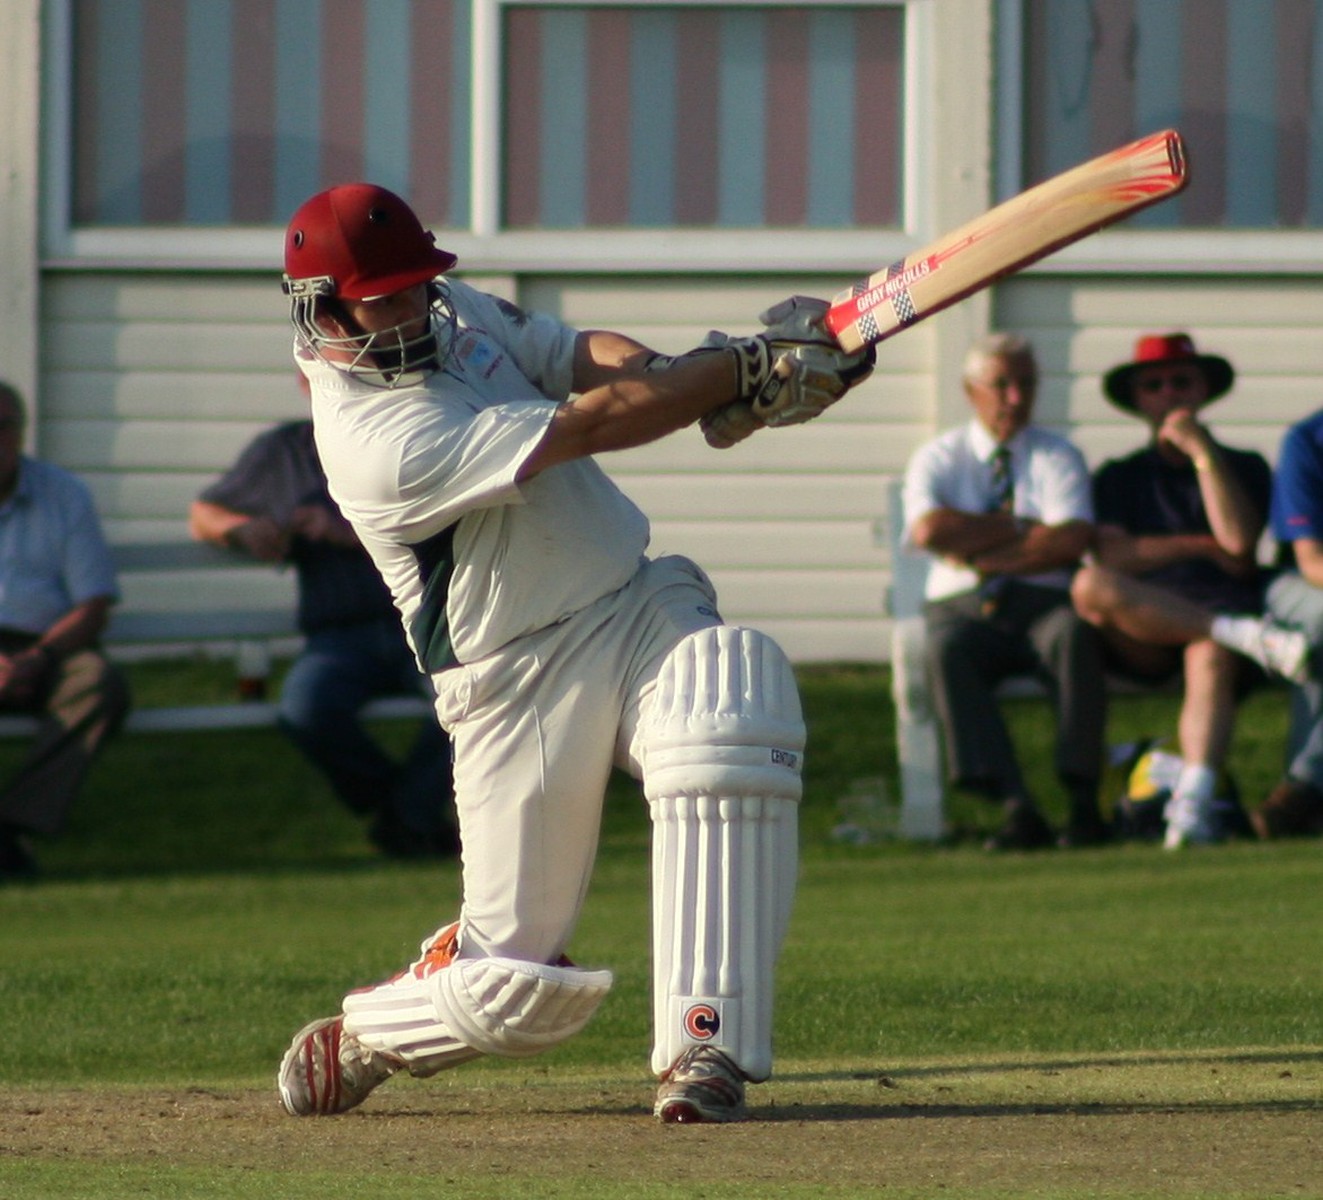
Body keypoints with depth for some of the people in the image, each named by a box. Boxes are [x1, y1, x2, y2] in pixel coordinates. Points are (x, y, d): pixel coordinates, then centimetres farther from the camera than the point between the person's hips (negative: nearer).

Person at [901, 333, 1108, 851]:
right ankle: (1014, 806, -42)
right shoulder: (938, 459, 14)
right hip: (964, 610, 0)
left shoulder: (1058, 456, 13)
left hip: (1042, 602, 0)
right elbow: (929, 530, -9)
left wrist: (977, 549, -8)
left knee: (1074, 633, -35)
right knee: (945, 650, -35)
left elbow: (1071, 541, -7)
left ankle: (1083, 801, -37)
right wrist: (1021, 528, -4)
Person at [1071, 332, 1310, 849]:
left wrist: (1201, 450, 1)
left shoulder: (1244, 467, 21)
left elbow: (1239, 543, 0)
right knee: (1091, 586, -34)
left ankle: (1194, 803, -59)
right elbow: (1111, 557, 5)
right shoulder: (1118, 478, 24)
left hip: (1224, 606, -2)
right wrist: (1200, 546, 2)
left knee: (1211, 658, -40)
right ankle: (1249, 637, -35)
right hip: (1143, 639, 2)